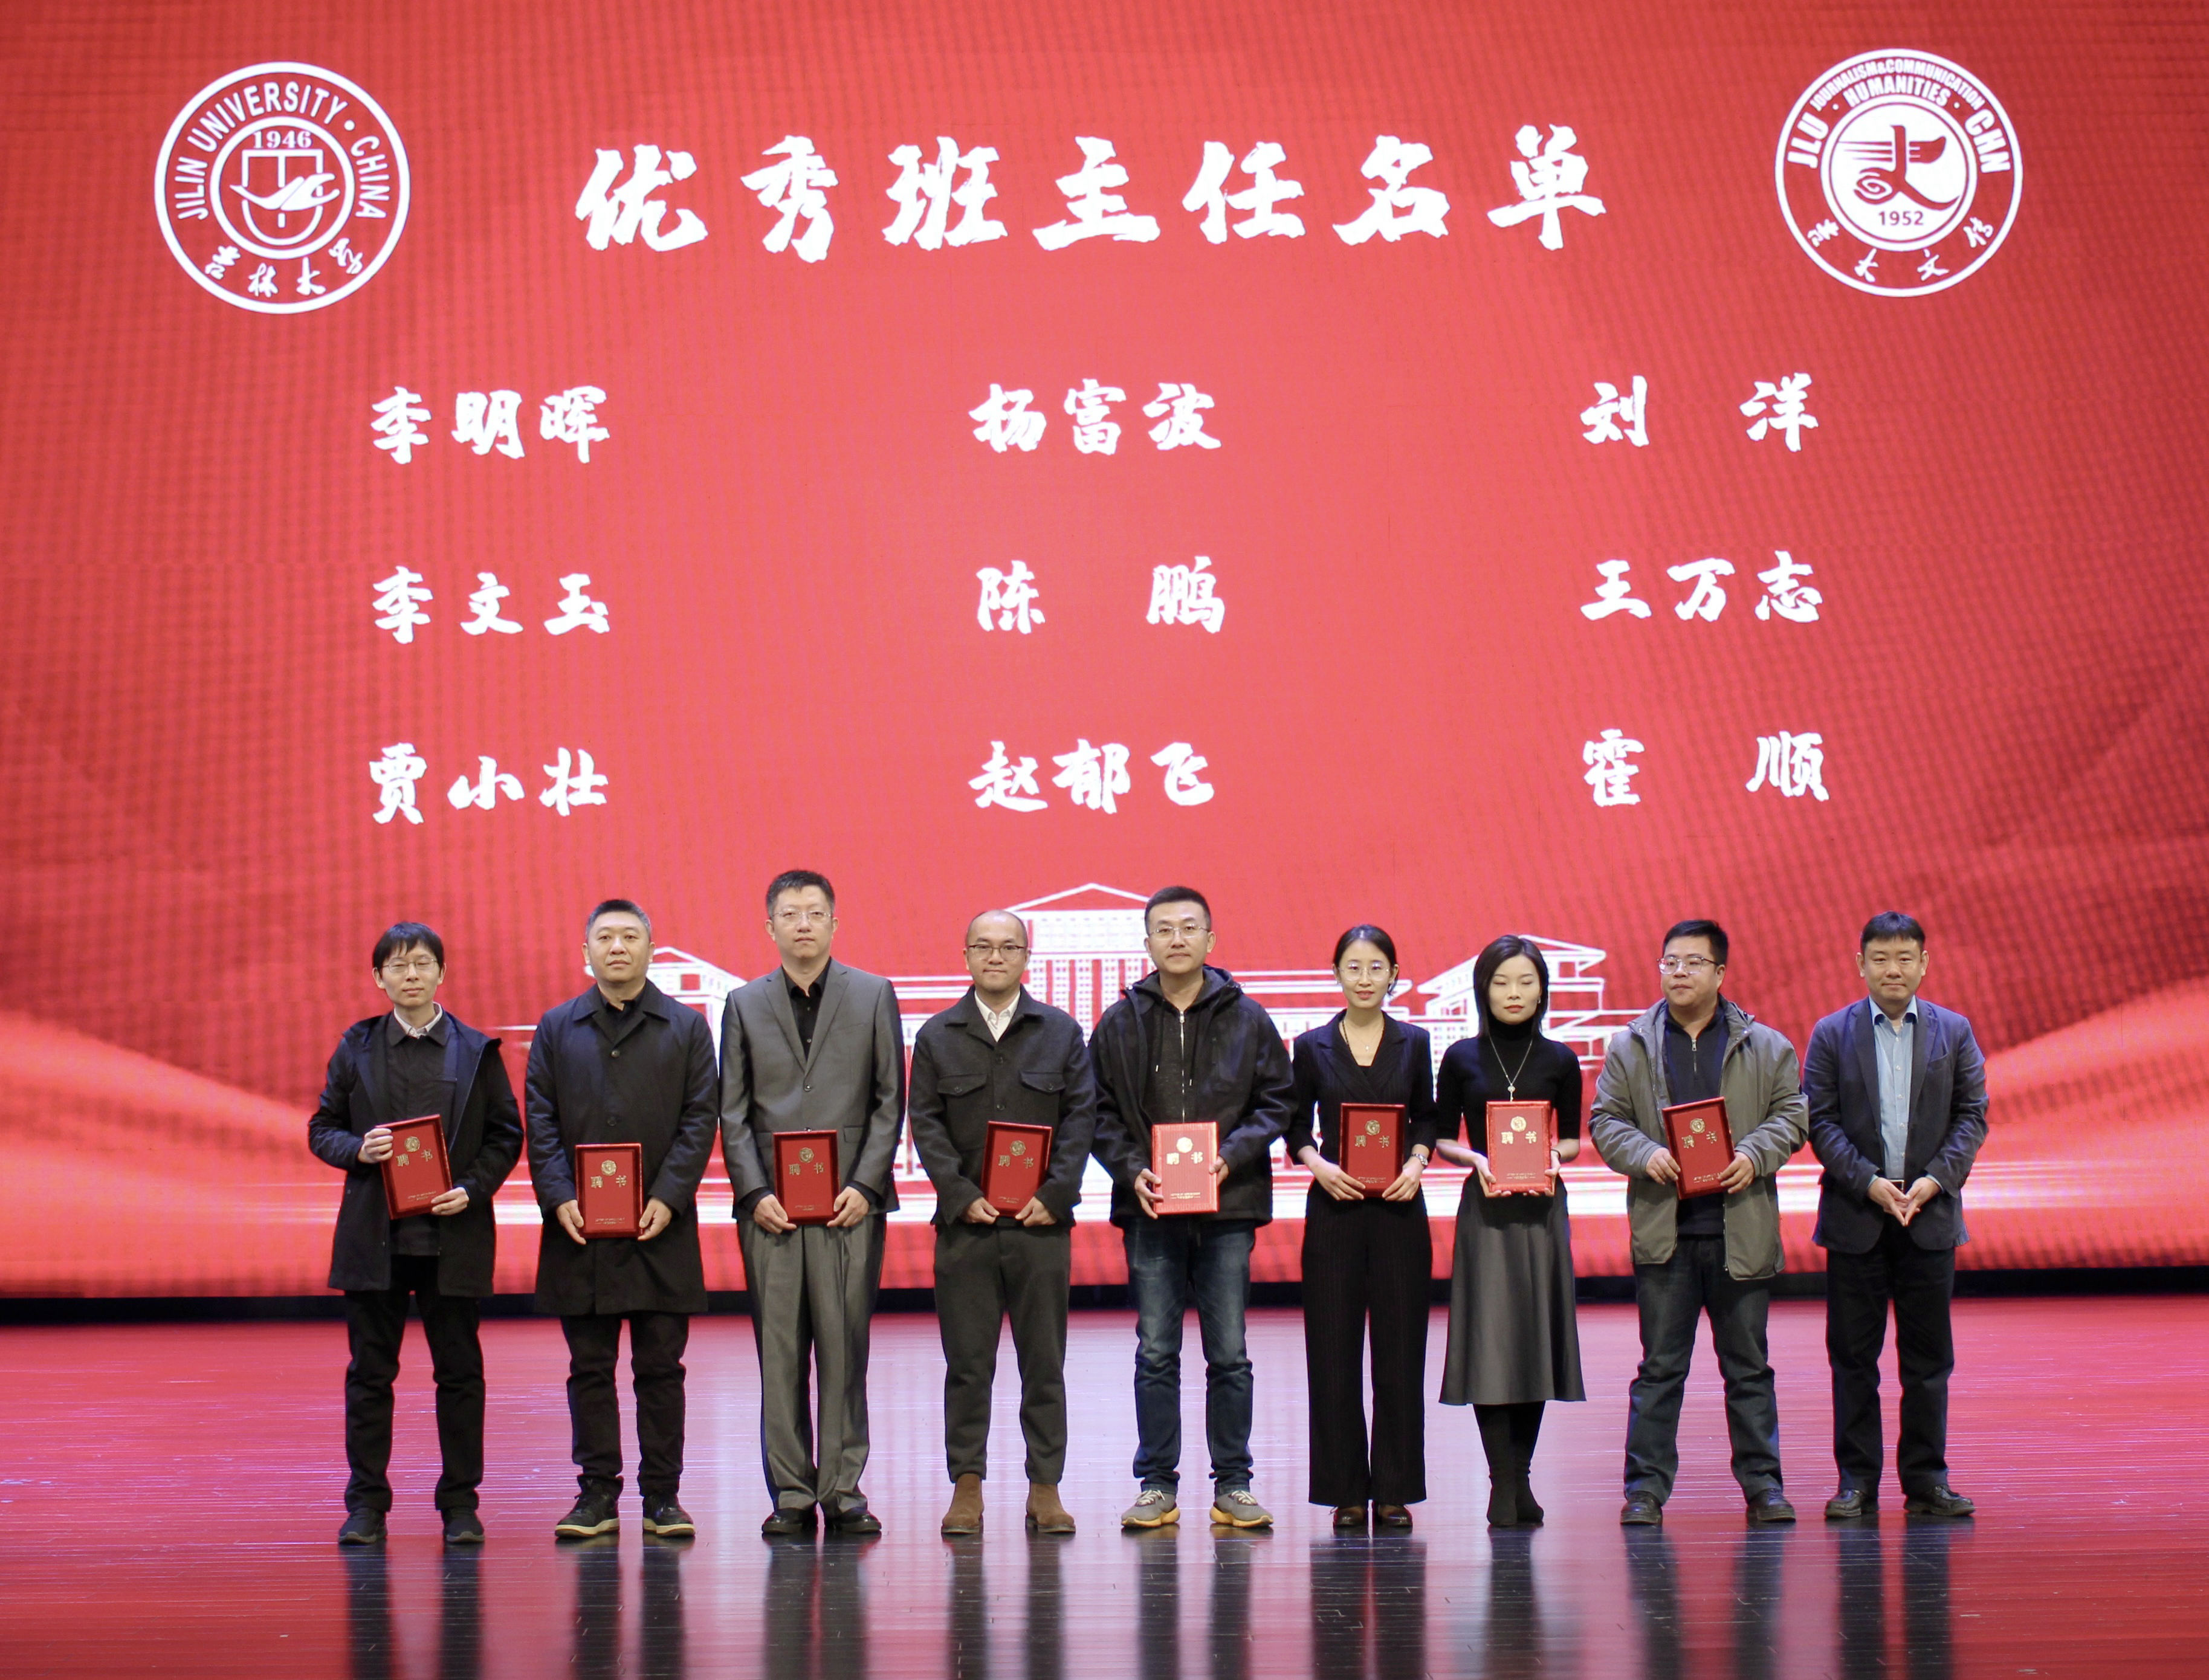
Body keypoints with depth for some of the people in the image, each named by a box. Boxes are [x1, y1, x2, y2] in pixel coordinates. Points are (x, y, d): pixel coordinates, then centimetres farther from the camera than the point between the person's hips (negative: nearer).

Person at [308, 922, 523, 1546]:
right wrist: (358, 1150, -12)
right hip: (373, 1235, 1)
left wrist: (472, 1189, -10)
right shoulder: (356, 1048, 8)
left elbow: (505, 1134, 5)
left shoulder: (476, 1051, 5)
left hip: (453, 1234, -1)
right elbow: (322, 1129, 9)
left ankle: (460, 1503, 11)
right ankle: (366, 1505, 9)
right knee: (370, 1372, 3)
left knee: (459, 1372, 3)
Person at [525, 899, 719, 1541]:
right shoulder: (558, 1028, 10)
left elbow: (699, 1120, 2)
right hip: (580, 1225, 1)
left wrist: (668, 1198, -10)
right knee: (590, 1368, 4)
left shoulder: (687, 1027, 7)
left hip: (659, 1225, -1)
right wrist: (560, 1198, -8)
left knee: (660, 1367, 2)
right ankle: (596, 1495, 8)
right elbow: (541, 1121, 5)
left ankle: (663, 1496, 7)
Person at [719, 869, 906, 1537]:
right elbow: (732, 1112, 8)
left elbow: (890, 1101, 5)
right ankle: (790, 1495, 5)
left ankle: (842, 1489, 3)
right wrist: (755, 1192, -4)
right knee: (779, 1353, 0)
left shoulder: (873, 996, 8)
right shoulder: (744, 1005, 11)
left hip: (849, 1203, -1)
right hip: (771, 1207, 1)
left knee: (845, 1350, -3)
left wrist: (865, 1186, -6)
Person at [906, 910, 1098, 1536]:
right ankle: (967, 1484, 6)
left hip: (1041, 1220, 0)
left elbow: (1081, 1116, 4)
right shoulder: (937, 1036, 8)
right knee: (967, 1361, 2)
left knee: (1044, 1361, 2)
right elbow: (925, 1121, 4)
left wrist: (1054, 1195, -8)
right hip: (964, 1223, 0)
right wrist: (962, 1196, -8)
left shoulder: (1061, 1032, 8)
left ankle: (1046, 1486, 7)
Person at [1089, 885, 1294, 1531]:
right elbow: (1099, 1112, 7)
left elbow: (1276, 1101, 5)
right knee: (1156, 1354, 3)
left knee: (1229, 1354, 3)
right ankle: (1157, 1486, 8)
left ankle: (1233, 1485, 10)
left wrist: (1234, 1155, -10)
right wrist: (1131, 1169, -9)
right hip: (1150, 1210, 1)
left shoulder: (1248, 1019, 6)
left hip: (1228, 1208, 0)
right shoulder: (1120, 1024, 8)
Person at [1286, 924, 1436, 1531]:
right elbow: (1296, 1127, 7)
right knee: (1335, 1350, -1)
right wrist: (1318, 1165, -11)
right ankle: (1346, 1490, 6)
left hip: (1399, 1207, 1)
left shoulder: (1414, 1043, 7)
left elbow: (1426, 1118, 13)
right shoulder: (1312, 1047, 4)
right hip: (1334, 1206, -1)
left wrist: (1416, 1163, -6)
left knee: (1399, 1350, 1)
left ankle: (1395, 1490, 7)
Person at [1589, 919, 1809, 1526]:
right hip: (1664, 1231, 0)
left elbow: (1790, 1113, 6)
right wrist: (1645, 1155, -12)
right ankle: (1646, 1487, 6)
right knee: (1660, 1367, 2)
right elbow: (1606, 1120, 6)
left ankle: (1762, 1483, 14)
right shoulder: (1630, 1048, 8)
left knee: (1748, 1365, 7)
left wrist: (1755, 1155, -12)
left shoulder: (1765, 1047, 7)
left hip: (1742, 1230, 0)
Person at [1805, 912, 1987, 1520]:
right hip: (1855, 1216, -1)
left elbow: (1972, 1115, 3)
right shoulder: (1832, 1035, 3)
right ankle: (1857, 1480, 8)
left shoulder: (1954, 1032, 6)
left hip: (1930, 1213, 1)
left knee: (1929, 1355, 4)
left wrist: (1935, 1179, -11)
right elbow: (1819, 1121, -2)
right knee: (1853, 1355, 2)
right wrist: (1869, 1182, -13)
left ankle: (1927, 1480, 10)